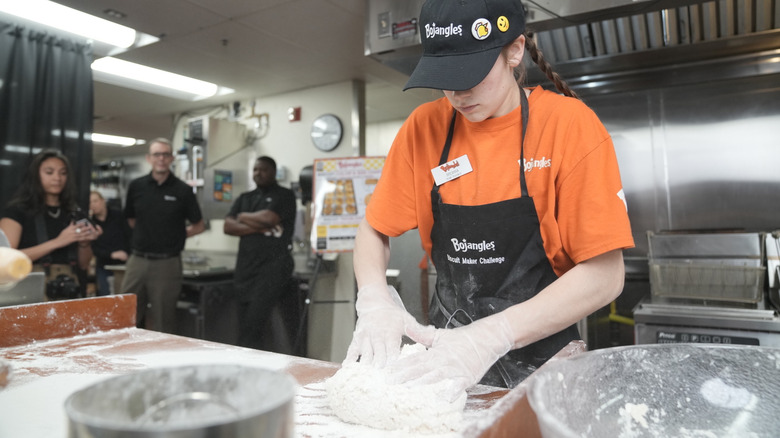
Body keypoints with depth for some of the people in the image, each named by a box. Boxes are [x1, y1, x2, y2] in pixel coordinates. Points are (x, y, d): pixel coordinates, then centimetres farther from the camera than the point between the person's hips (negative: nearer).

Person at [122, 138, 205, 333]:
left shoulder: (183, 190, -2)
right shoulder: (136, 186, 6)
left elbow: (199, 226, 6)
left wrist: (174, 236, 5)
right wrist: (146, 235, 13)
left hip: (167, 263, -3)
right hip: (138, 259, 3)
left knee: (162, 323, 5)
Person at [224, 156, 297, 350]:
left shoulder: (284, 195, 4)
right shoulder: (245, 198, 20)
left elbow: (268, 218, -12)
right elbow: (228, 226, 7)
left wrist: (243, 217, 5)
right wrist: (257, 227, -8)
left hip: (273, 265, -6)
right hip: (246, 265, 6)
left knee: (254, 322, -16)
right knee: (244, 325, 5)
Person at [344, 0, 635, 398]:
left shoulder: (569, 124, -11)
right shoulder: (425, 127, -1)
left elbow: (604, 275, -14)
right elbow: (373, 230, 6)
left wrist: (491, 337, -25)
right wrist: (375, 300, -14)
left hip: (538, 357, -2)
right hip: (445, 350, 2)